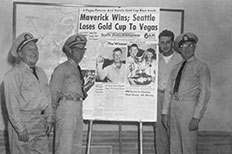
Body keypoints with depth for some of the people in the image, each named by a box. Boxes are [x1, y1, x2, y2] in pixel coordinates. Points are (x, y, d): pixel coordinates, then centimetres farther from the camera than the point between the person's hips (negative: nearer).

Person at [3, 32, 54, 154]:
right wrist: (20, 128, -16)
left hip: (41, 125, 7)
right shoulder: (13, 75, -10)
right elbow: (12, 105, -14)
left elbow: (47, 96, 18)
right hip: (23, 122, -7)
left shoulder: (40, 72, 14)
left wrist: (49, 119, 12)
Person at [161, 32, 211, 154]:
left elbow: (205, 93, -8)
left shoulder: (201, 66, -2)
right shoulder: (176, 68, 15)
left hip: (189, 107, -6)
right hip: (174, 107, 6)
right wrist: (165, 113, 10)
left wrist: (197, 117, -15)